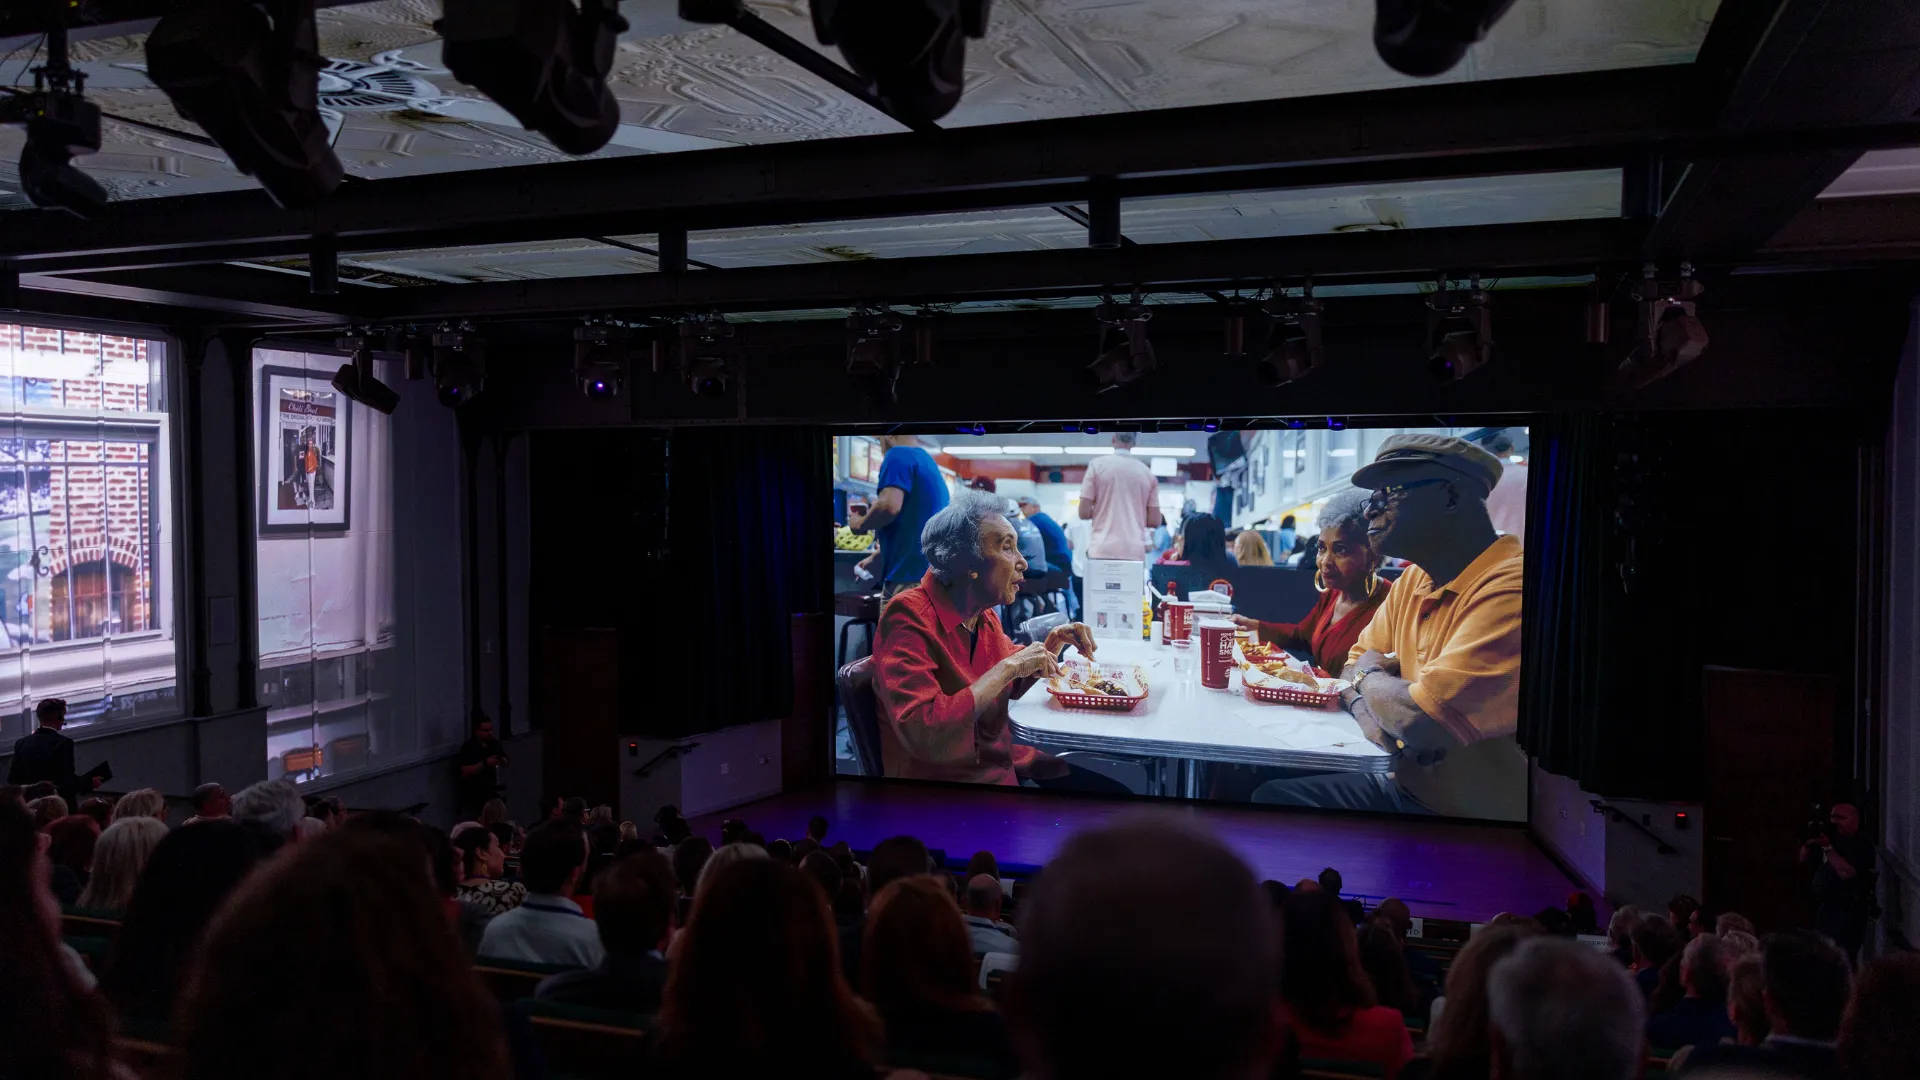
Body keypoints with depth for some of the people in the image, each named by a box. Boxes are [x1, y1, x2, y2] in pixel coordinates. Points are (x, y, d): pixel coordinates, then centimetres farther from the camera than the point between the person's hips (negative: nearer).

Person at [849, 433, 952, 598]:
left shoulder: (899, 455, -7)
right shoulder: (928, 461, 21)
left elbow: (889, 505, -24)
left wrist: (860, 524, -4)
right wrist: (876, 557, 30)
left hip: (910, 574, -9)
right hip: (931, 572, 9)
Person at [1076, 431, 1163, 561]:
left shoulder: (1097, 464, 2)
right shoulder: (1147, 473, 9)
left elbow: (1084, 513, 0)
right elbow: (1155, 520, 9)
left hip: (1102, 551, -2)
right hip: (1135, 553, 2)